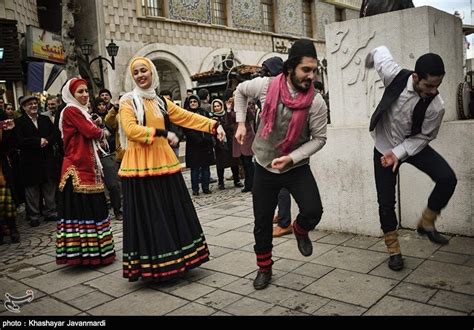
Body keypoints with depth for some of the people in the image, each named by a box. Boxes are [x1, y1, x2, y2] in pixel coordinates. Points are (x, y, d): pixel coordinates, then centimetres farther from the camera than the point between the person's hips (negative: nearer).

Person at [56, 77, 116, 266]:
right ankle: (84, 252, 0)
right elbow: (91, 132, -17)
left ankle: (92, 249, 20)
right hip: (77, 167, -10)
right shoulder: (71, 110, -9)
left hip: (88, 165, 10)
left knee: (90, 207, 12)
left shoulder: (81, 111, 21)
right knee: (81, 207, -6)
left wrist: (95, 126, -1)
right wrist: (102, 132, 2)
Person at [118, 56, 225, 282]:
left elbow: (187, 117, 10)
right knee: (147, 217, -2)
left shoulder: (162, 101, 16)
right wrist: (162, 133, -18)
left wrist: (213, 126, 1)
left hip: (164, 162, 5)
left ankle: (172, 261, 20)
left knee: (173, 213, 8)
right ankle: (149, 266, 8)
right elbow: (130, 130, -15)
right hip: (140, 166, -5)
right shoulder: (128, 101, 0)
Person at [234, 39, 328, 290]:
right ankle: (264, 268, 31)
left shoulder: (316, 102, -18)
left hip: (297, 167, -1)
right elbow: (240, 91, 6)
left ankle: (300, 230, 19)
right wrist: (241, 123, 2)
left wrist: (291, 158, -23)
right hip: (264, 167, 1)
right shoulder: (266, 86, -15)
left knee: (313, 211, -20)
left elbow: (319, 138, -11)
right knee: (262, 222, 8)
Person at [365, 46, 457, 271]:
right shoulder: (395, 76, -26)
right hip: (384, 146, 0)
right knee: (386, 200, -1)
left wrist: (398, 153, -25)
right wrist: (372, 57, 17)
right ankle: (393, 249, 17)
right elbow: (381, 52, -6)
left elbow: (423, 137, -12)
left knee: (447, 178, -20)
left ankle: (426, 222, 4)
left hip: (413, 145, 1)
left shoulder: (436, 106, -24)